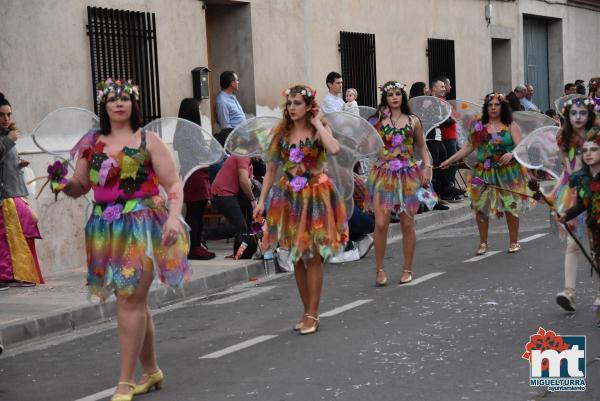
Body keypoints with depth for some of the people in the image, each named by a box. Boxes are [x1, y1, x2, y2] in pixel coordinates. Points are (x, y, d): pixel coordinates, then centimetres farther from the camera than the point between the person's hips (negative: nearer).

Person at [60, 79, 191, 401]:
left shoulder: (148, 140, -1)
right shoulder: (92, 144, 10)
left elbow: (173, 184, -3)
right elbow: (80, 187, 14)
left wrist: (174, 217, -19)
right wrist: (64, 184, -8)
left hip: (141, 226, -5)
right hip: (106, 230, 5)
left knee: (130, 302, -10)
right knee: (135, 302, 14)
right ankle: (151, 370, 28)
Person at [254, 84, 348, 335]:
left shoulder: (319, 130, -4)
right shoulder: (281, 133, 5)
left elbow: (334, 149, -27)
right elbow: (271, 169, 7)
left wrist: (317, 123, -15)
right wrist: (262, 200, 0)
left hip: (315, 196, -4)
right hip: (290, 198, 4)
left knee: (312, 255, -4)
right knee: (297, 257, 8)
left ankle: (312, 314, 3)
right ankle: (307, 311, 20)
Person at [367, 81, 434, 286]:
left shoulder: (413, 121, 8)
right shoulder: (377, 121, 4)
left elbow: (422, 147, 14)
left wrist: (427, 166, -1)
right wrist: (379, 122, -6)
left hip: (408, 175, 1)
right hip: (384, 174, -1)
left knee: (407, 224, 5)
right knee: (381, 223, -10)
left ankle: (407, 269, 17)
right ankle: (380, 269, 3)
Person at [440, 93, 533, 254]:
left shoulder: (511, 126, 1)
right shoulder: (479, 126, 7)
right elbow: (469, 146, 9)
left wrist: (511, 154, -26)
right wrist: (450, 160, 5)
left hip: (507, 172, -2)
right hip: (484, 173, 2)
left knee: (511, 206, -2)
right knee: (480, 206, -1)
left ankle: (513, 242, 14)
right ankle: (483, 243, 13)